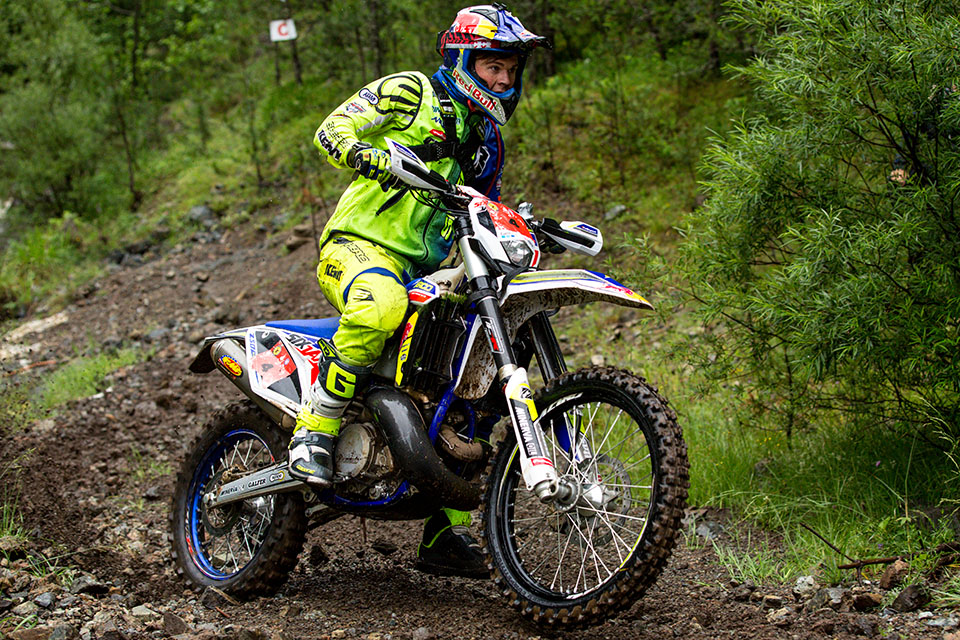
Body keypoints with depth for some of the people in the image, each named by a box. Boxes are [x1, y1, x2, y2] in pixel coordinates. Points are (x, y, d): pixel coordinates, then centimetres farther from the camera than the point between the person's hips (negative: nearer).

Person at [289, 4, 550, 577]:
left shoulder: (487, 143, 22)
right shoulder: (410, 93, 0)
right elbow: (332, 130, -8)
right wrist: (371, 155, -29)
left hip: (423, 271, 8)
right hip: (359, 246, -7)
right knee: (380, 305, -43)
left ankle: (445, 531, 6)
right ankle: (316, 429, -30)